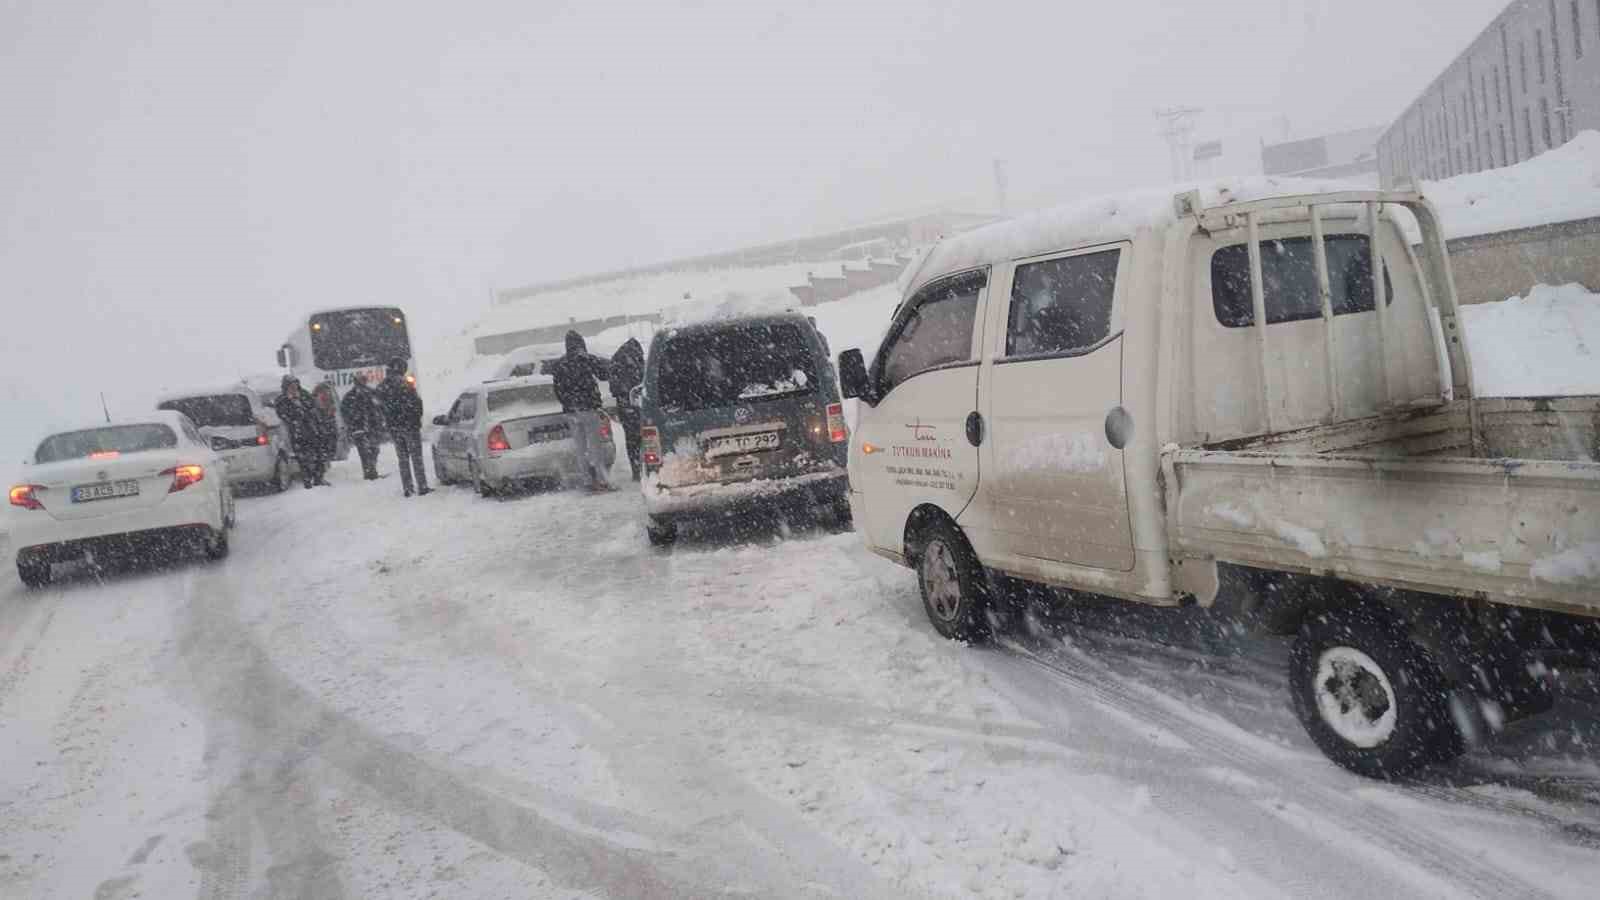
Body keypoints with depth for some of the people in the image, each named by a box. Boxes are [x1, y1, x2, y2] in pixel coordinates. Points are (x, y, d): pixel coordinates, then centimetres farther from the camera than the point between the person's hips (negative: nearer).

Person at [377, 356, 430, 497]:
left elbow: (380, 405, 9)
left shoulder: (381, 387, 4)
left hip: (393, 427, 5)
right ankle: (422, 487, 2)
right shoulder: (405, 384, -15)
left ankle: (407, 488, 12)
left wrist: (390, 422, 17)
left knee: (403, 458, 12)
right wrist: (418, 417, 2)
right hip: (410, 425, -5)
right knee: (416, 457, 2)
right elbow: (416, 403, -15)